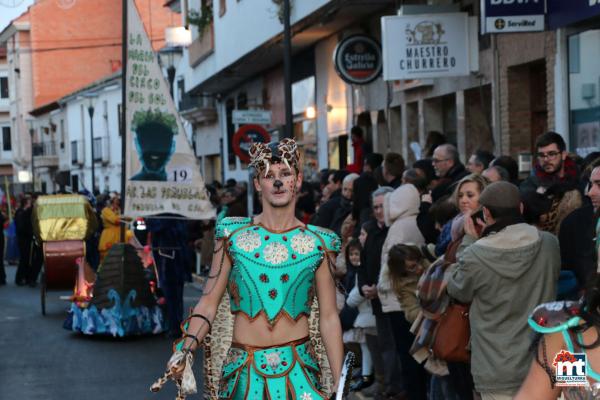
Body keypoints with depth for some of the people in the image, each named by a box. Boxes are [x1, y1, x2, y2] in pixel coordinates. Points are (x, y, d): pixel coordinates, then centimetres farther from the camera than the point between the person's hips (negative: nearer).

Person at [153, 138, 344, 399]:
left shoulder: (318, 244, 2)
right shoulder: (233, 235, 1)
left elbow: (329, 318, 4)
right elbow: (208, 304, 0)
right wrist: (186, 350, -16)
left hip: (298, 371, 0)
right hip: (243, 372, 0)